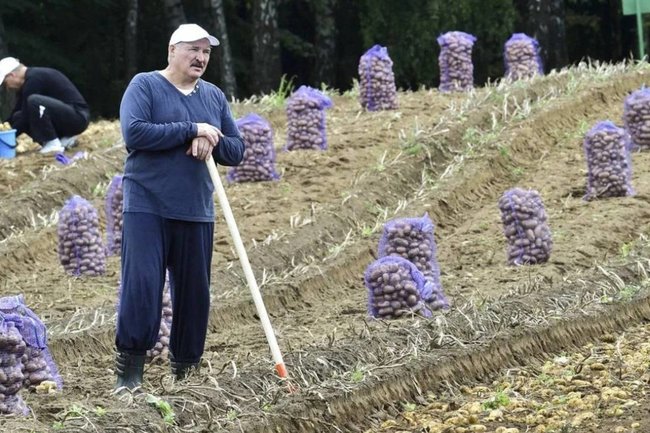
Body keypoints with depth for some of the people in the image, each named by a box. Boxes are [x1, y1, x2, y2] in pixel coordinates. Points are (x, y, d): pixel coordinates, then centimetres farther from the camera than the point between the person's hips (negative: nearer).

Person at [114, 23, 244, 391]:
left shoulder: (215, 96, 13)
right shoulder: (145, 85, -2)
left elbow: (237, 151, 12)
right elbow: (134, 133, -17)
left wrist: (212, 141, -11)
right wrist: (192, 130, -17)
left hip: (197, 211, 5)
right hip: (147, 207, -5)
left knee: (195, 291, 6)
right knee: (141, 286, -13)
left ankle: (186, 369, 17)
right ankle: (130, 370, -8)